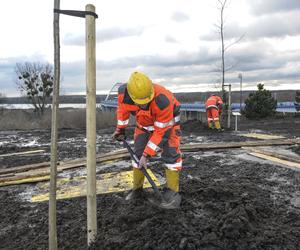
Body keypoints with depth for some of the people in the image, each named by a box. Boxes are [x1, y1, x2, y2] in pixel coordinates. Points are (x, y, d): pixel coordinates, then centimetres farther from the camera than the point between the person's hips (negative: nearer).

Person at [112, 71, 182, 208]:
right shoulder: (123, 92, -30)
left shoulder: (163, 100, -43)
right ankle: (137, 188, 18)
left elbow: (161, 131, -33)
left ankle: (172, 191, -2)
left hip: (167, 121, -4)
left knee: (170, 152, -15)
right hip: (144, 121, 4)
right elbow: (122, 108, -4)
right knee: (138, 153, 2)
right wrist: (120, 129, 5)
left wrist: (147, 154, -30)